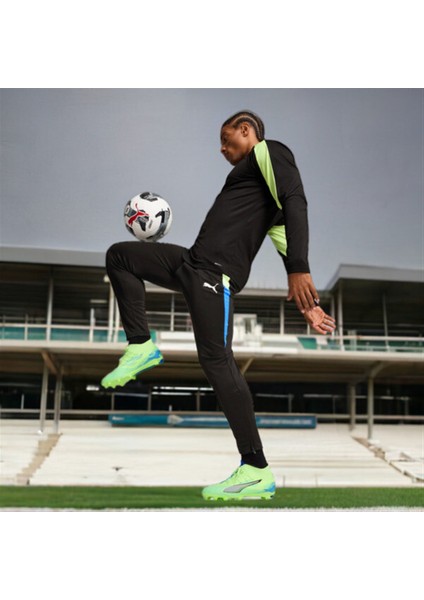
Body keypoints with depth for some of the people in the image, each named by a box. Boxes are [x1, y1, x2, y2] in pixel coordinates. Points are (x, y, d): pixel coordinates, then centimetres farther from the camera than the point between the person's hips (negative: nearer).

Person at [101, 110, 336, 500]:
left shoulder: (268, 151, 3)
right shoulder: (251, 175, 29)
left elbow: (295, 202, -15)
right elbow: (286, 242, 21)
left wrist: (300, 273, -28)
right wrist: (307, 303, 15)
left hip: (216, 273, -10)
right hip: (194, 263, 10)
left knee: (216, 359, -16)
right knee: (118, 256, 18)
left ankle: (257, 473, -11)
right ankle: (142, 347, 11)